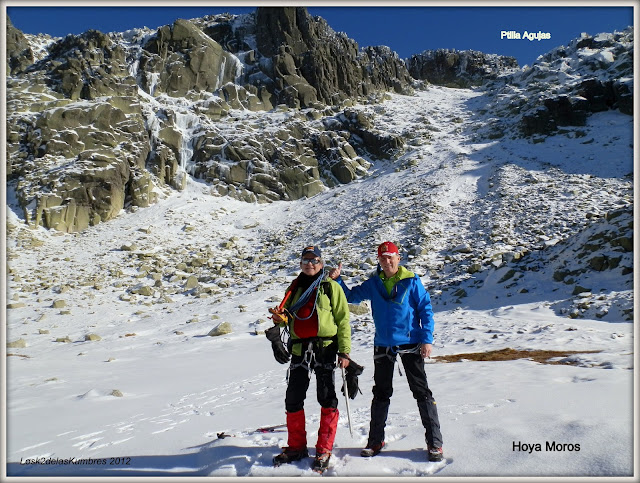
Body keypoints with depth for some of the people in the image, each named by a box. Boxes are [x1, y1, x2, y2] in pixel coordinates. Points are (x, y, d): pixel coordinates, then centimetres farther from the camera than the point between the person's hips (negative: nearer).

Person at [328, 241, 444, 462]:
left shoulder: (411, 281, -6)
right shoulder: (373, 283, 3)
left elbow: (426, 309, -5)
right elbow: (351, 296, 10)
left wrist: (427, 339, -11)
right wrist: (337, 280, -6)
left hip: (410, 344, -3)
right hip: (383, 346, 3)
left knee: (421, 391, 1)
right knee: (381, 393, 13)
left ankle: (434, 442, 12)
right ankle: (375, 440, 25)